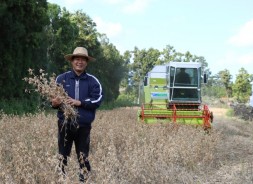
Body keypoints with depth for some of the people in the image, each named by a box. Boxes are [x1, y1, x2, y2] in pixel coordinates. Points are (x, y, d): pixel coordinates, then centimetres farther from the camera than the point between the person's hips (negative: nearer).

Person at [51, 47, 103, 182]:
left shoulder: (92, 81, 2)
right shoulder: (61, 78, 3)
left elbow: (98, 100, -7)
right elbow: (53, 98, 4)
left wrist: (79, 102, -17)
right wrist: (55, 103, -19)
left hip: (84, 125, 0)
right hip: (65, 124, 0)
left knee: (83, 157, 7)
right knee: (63, 156, 4)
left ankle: (84, 179, 18)